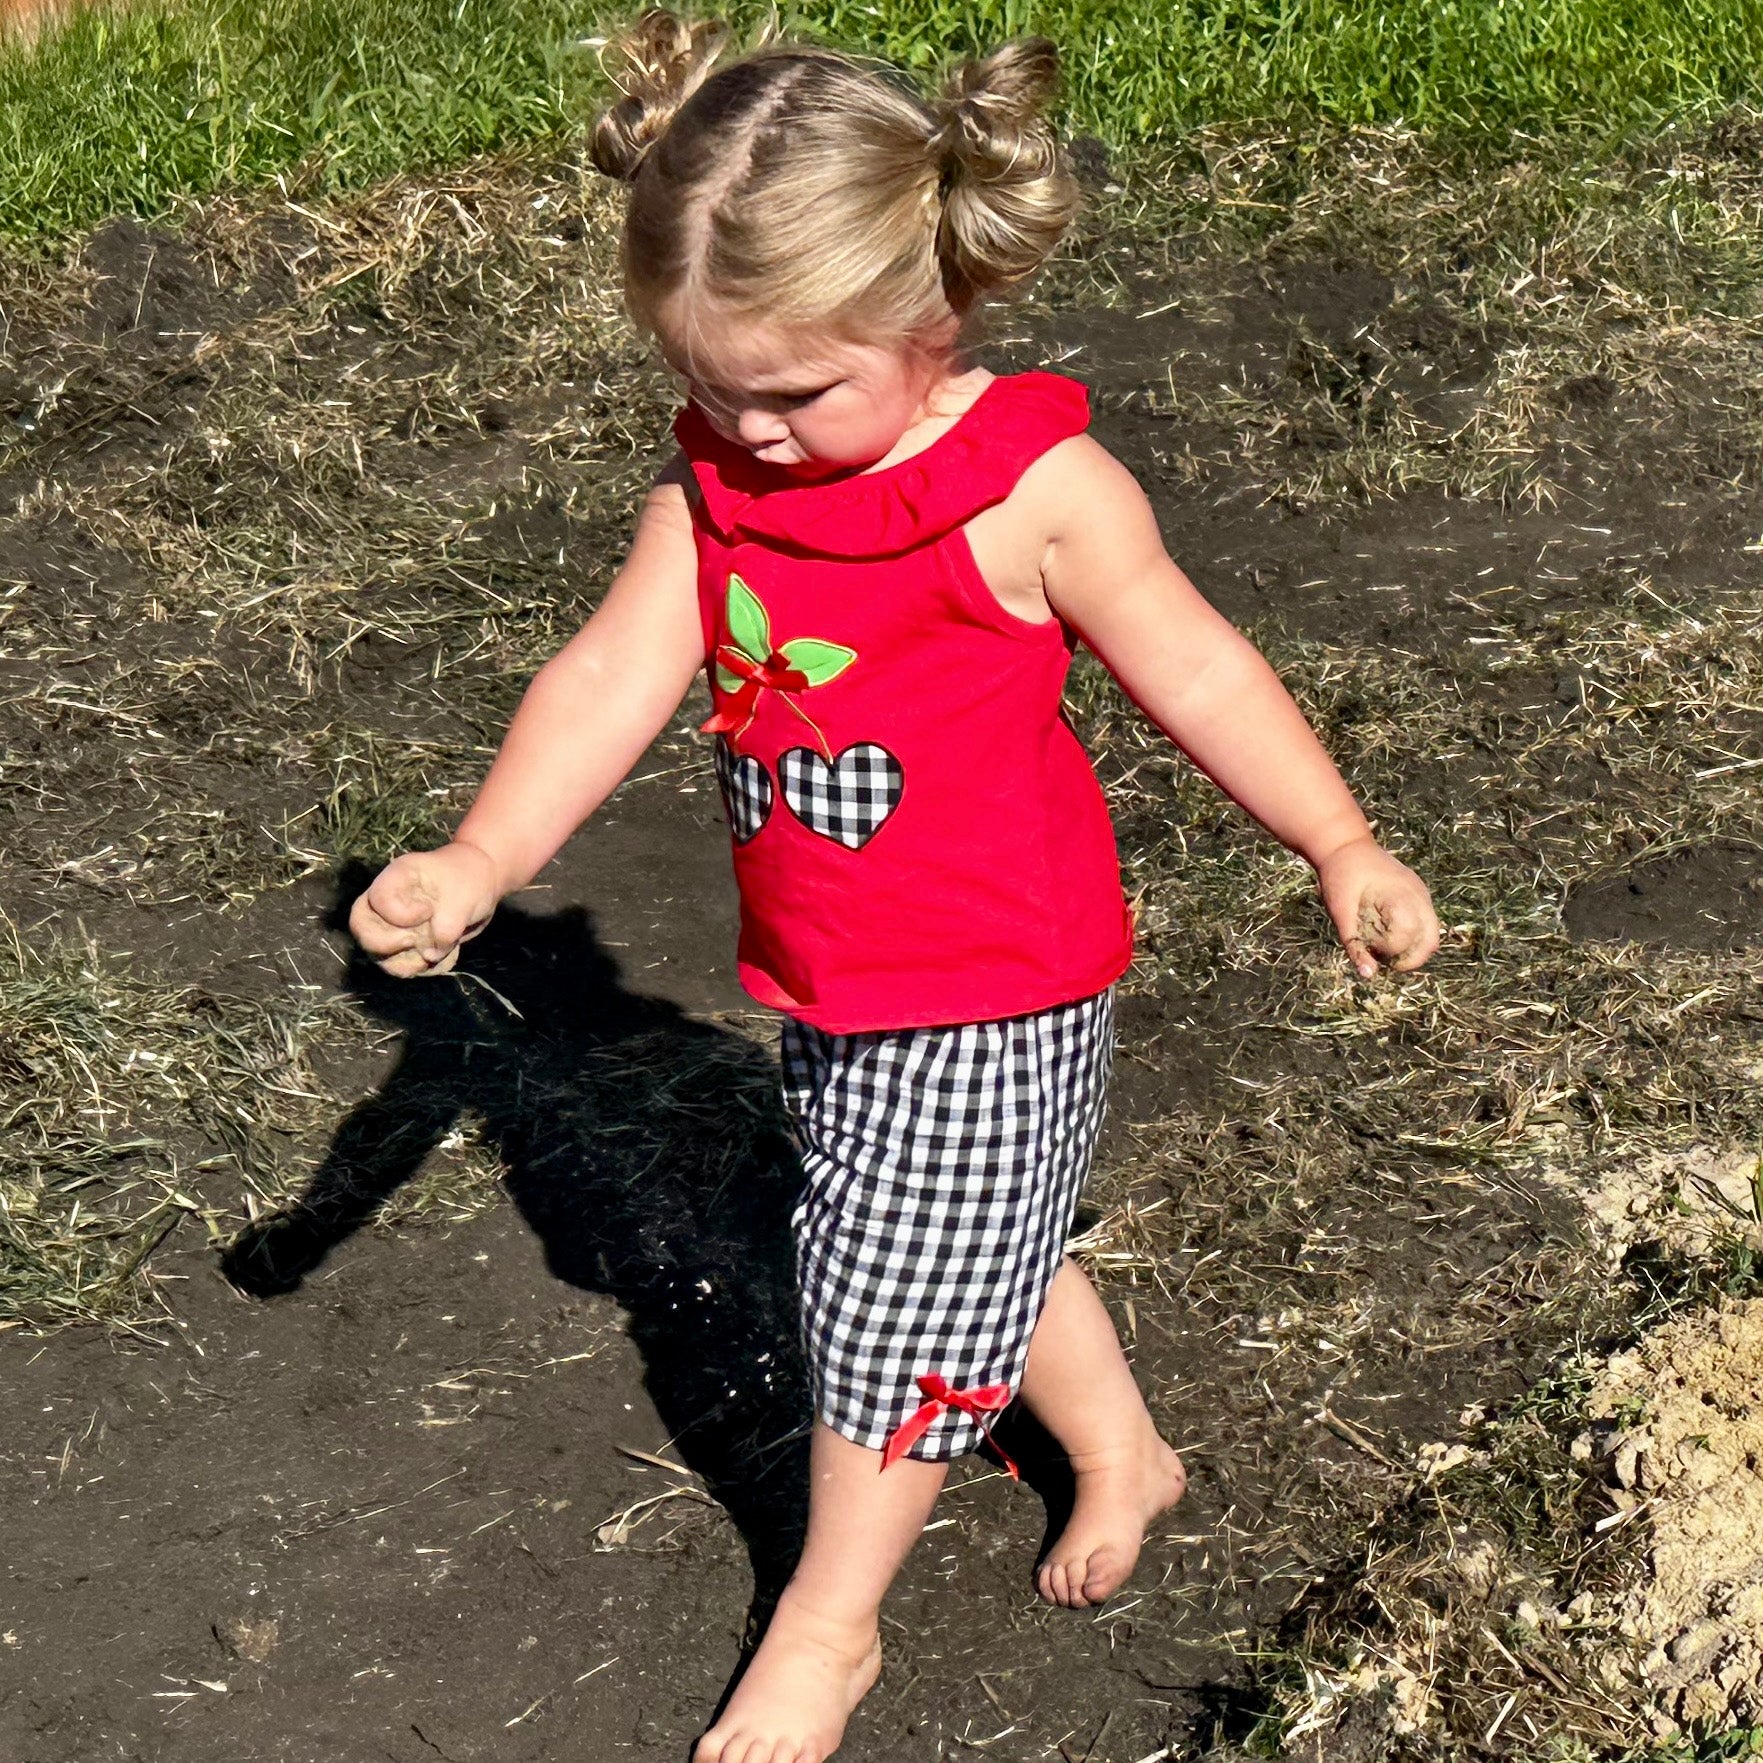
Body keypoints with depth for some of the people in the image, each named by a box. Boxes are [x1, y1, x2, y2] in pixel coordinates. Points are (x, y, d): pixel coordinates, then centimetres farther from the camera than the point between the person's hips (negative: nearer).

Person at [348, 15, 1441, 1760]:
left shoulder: (1036, 488, -21)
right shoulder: (712, 482, -6)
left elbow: (1191, 666, -10)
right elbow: (612, 673, -13)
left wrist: (1343, 850, -7)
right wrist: (475, 866, -25)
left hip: (995, 993, -6)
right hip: (820, 979, 7)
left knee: (900, 1290, 5)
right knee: (987, 1249, 25)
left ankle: (825, 1619, 26)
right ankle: (1118, 1452, 51)